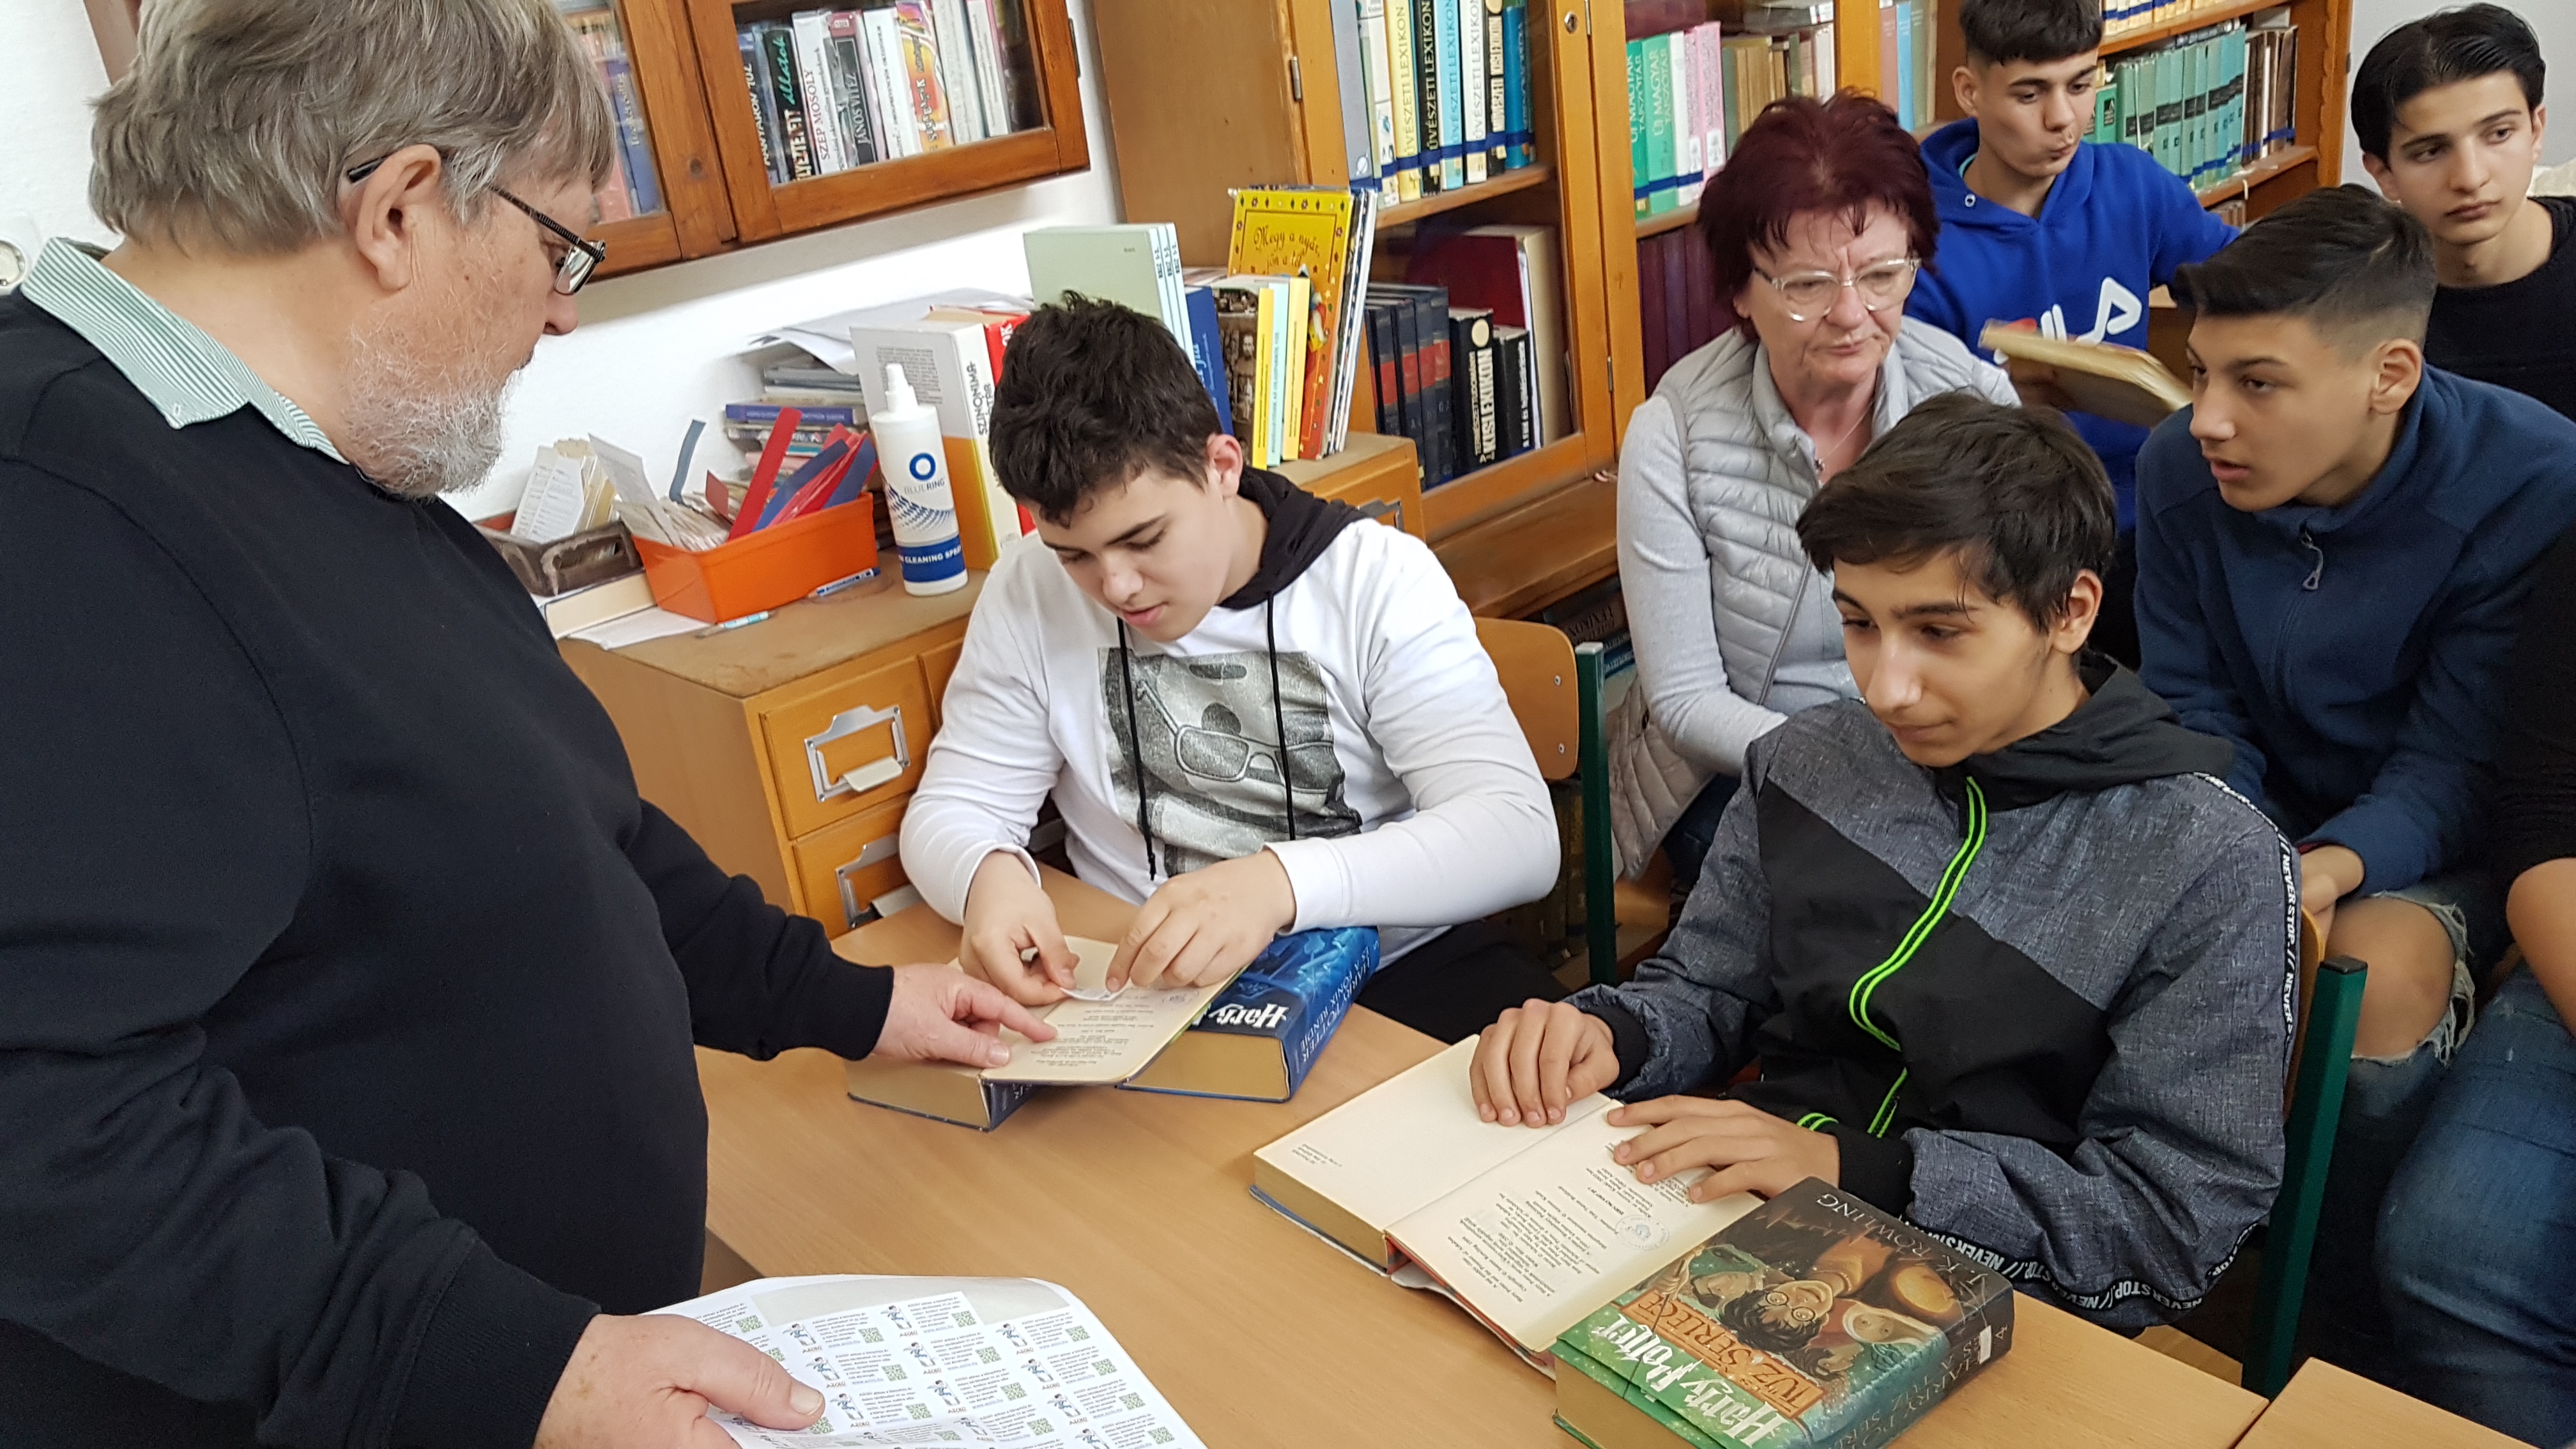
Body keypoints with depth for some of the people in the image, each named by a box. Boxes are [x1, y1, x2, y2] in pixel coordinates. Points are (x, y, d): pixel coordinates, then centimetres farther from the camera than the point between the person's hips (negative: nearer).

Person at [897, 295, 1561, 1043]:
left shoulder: (1378, 579, -9)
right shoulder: (1029, 596, -2)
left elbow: (1520, 835, -17)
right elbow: (950, 810, 6)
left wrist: (1283, 882, -34)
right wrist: (988, 876, -20)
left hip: (1399, 975, -2)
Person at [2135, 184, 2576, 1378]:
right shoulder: (2179, 469, -12)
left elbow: (2457, 766, -20)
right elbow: (2191, 712, -4)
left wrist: (2337, 867, -40)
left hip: (2438, 835, -3)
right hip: (2263, 810, 4)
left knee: (2375, 974, -34)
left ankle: (2354, 1354, -10)